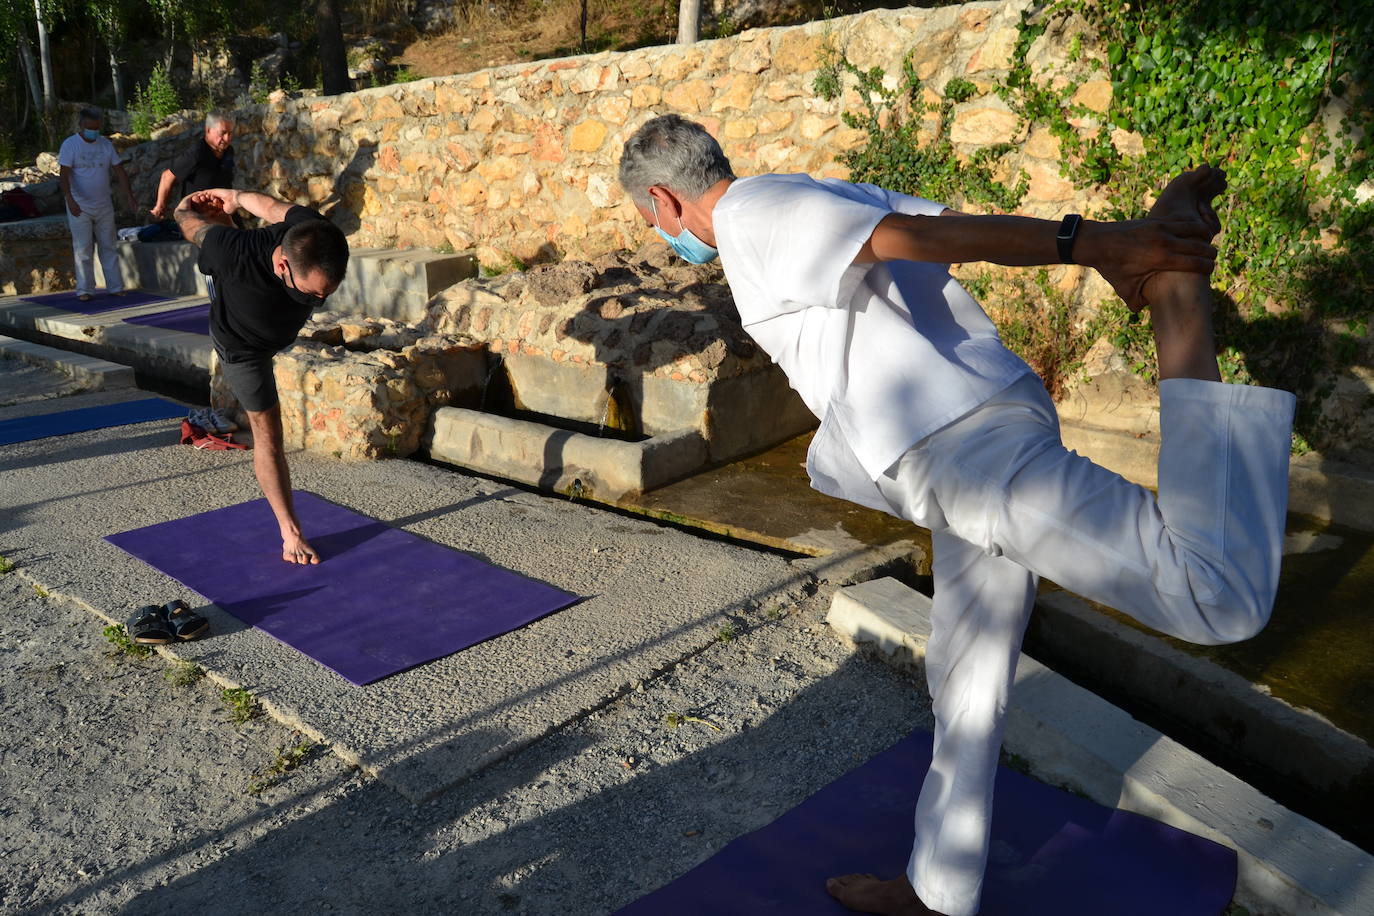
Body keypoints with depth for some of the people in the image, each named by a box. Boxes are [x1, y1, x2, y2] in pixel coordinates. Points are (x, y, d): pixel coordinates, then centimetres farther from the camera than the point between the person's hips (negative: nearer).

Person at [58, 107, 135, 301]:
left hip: (104, 205, 4)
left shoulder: (106, 144, 6)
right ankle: (85, 290, 3)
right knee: (83, 249, -2)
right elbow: (63, 174, -16)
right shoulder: (69, 145, -8)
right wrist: (70, 199, -31)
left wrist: (128, 194, -8)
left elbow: (119, 170, 5)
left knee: (108, 247, 8)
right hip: (79, 207, -4)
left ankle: (115, 287, 12)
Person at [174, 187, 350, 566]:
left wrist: (235, 196, 7)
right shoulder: (237, 255, -49)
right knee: (267, 432, -3)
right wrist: (187, 206, 0)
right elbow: (188, 217, -26)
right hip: (242, 344, -4)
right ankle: (290, 531, 5)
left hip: (280, 329, 4)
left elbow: (274, 207, -15)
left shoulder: (316, 235, -39)